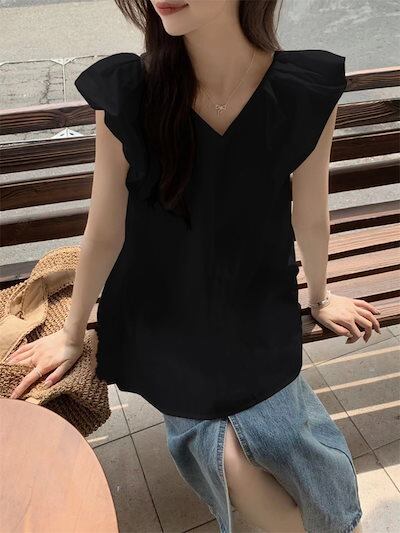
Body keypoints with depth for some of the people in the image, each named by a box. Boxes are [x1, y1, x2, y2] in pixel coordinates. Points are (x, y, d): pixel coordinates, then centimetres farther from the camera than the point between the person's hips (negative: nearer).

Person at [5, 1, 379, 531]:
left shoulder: (308, 91, -17)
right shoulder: (125, 97, -19)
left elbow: (311, 215, -1)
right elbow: (104, 232, -7)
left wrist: (319, 296, 16)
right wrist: (72, 334, 6)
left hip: (258, 318, 1)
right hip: (162, 323, 0)